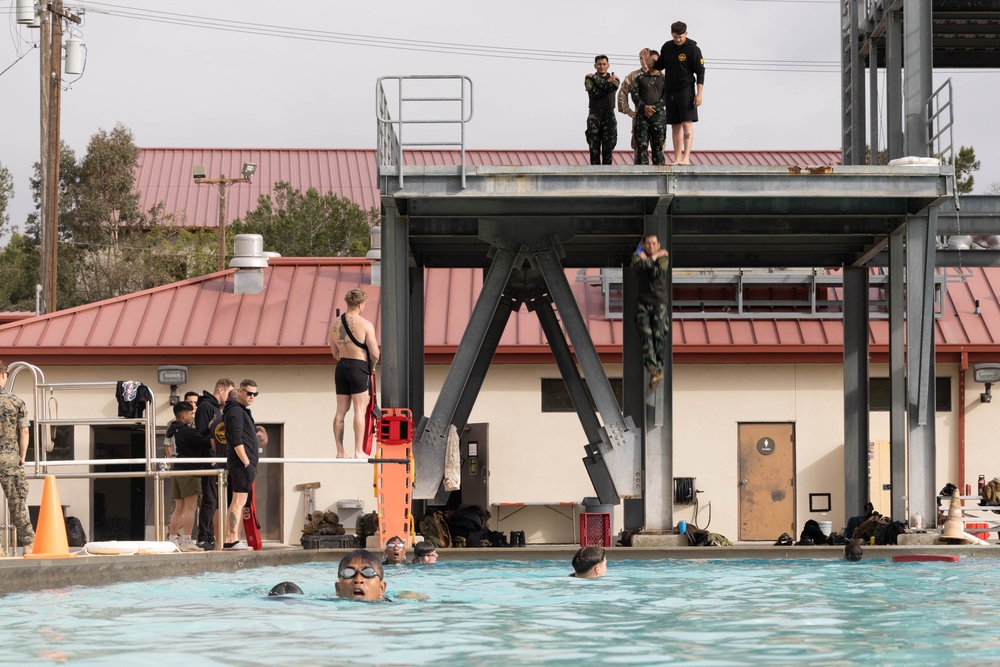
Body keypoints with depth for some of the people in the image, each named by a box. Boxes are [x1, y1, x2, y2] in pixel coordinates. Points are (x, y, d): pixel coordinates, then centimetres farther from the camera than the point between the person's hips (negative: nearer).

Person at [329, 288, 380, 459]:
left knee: (341, 411, 9)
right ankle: (358, 451, -3)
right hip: (359, 367, -6)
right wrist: (371, 368, 6)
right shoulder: (365, 325, -11)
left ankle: (340, 451, 11)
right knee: (360, 409, -2)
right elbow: (375, 353, -12)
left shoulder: (334, 324, 6)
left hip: (341, 367, 6)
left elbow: (334, 352, 13)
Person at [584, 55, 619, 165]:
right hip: (594, 116, -1)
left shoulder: (614, 79, 10)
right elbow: (596, 93, -11)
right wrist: (608, 81, -5)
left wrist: (595, 78, -5)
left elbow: (611, 88, -13)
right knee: (594, 148, -3)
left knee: (608, 147, 0)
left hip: (609, 116, 1)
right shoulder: (589, 79, 5)